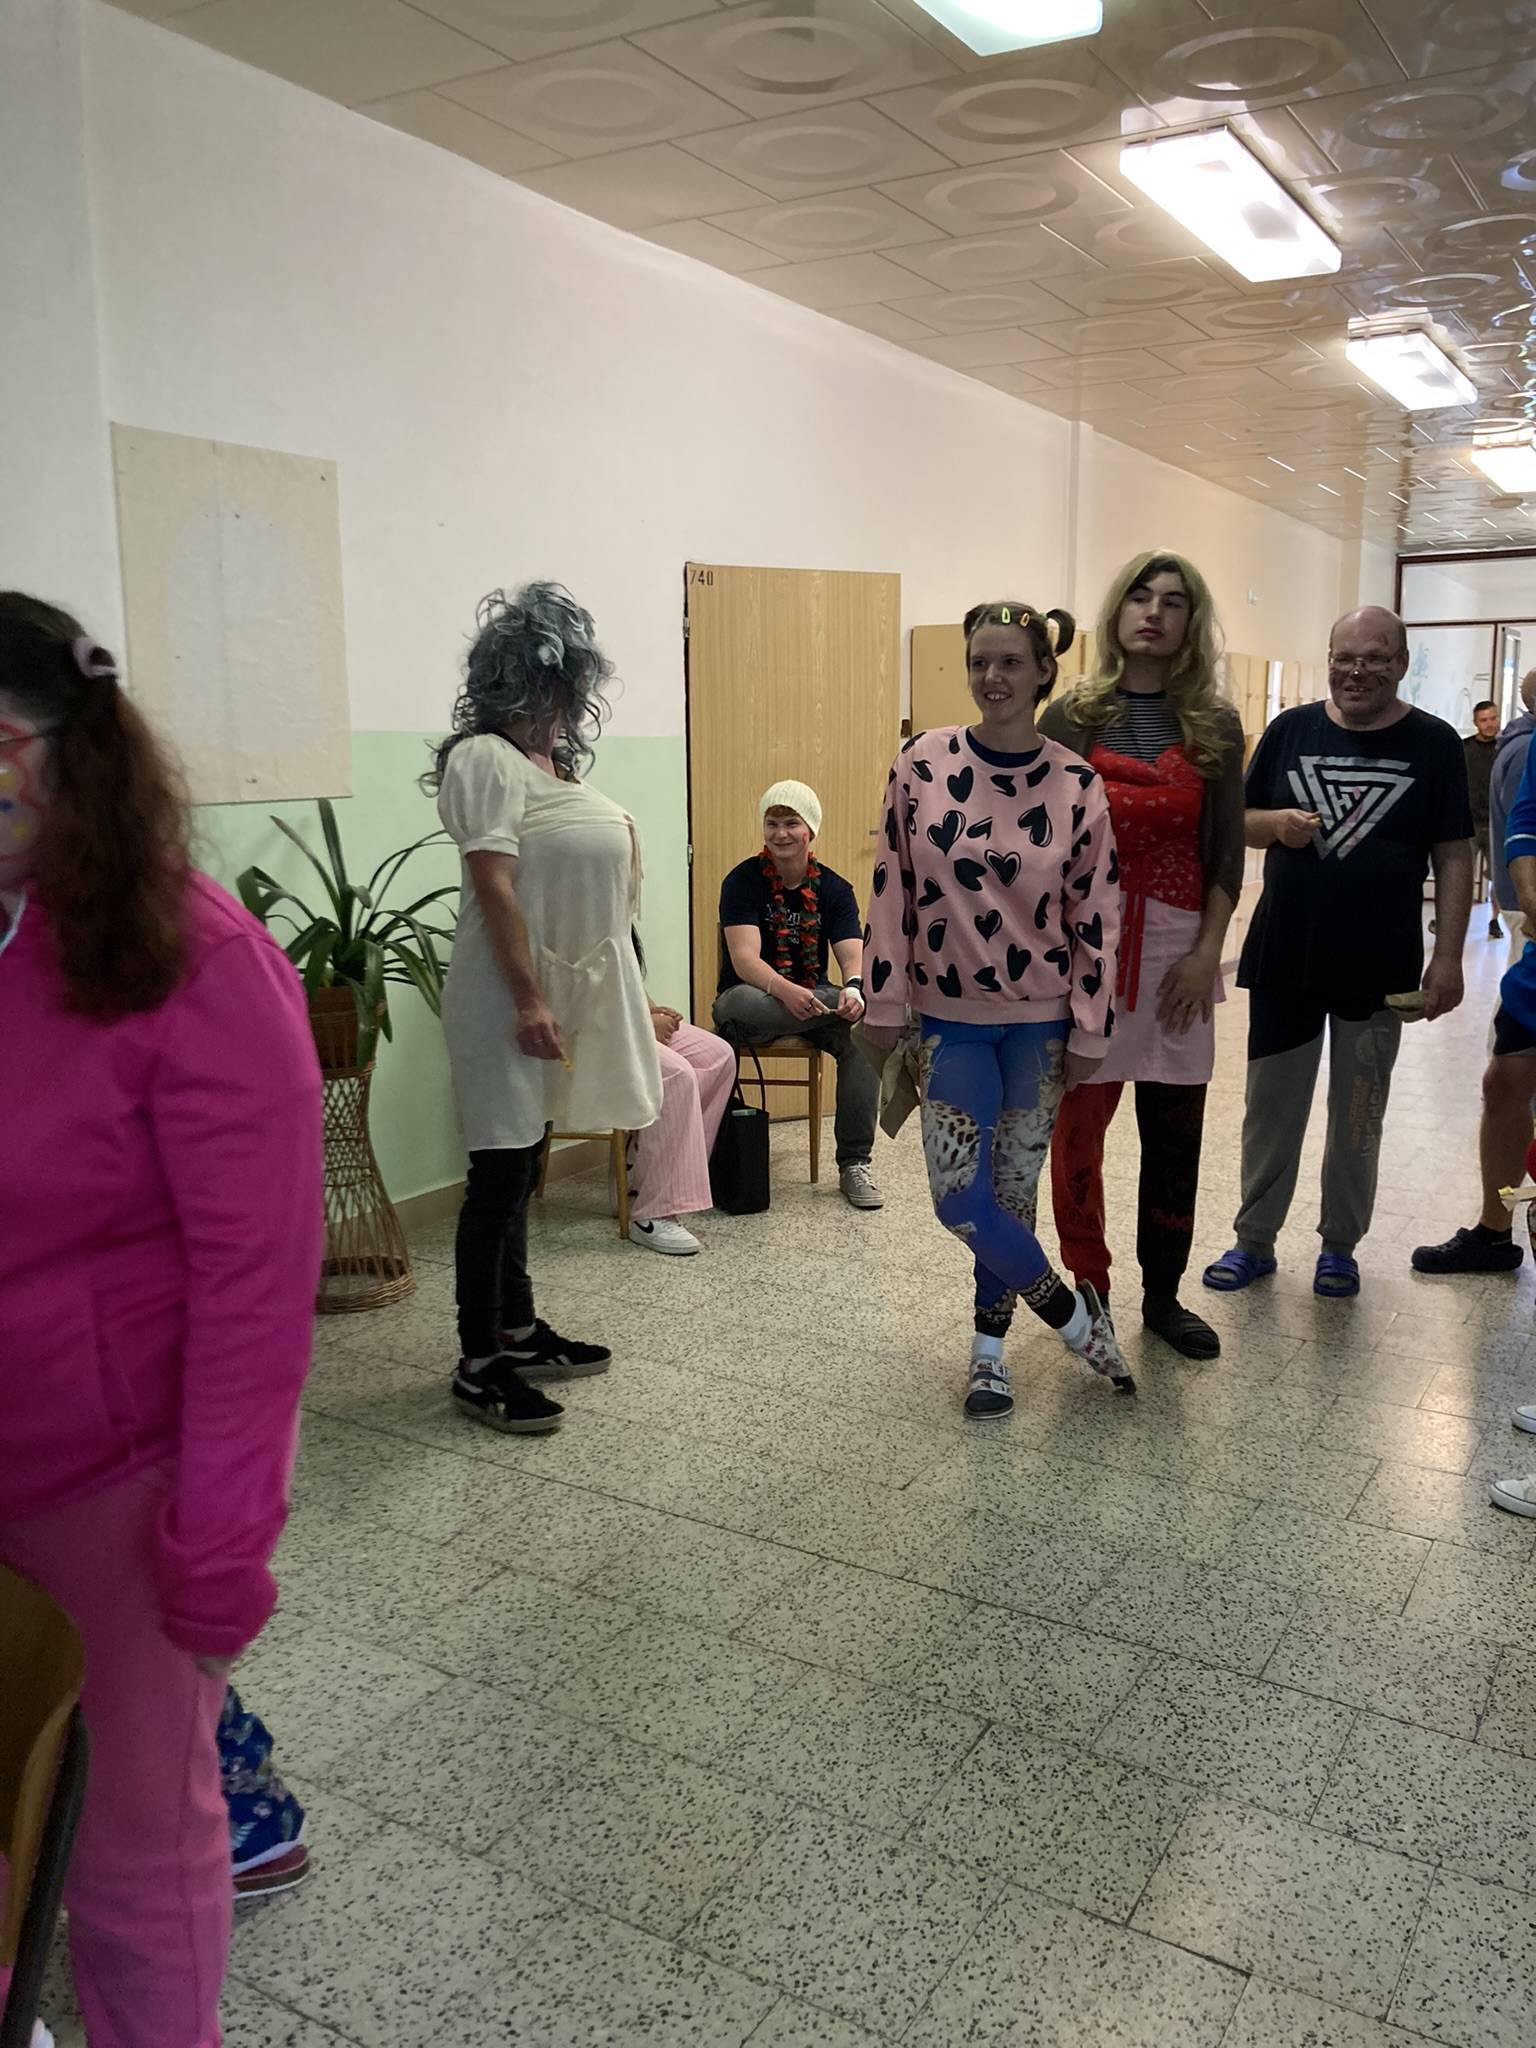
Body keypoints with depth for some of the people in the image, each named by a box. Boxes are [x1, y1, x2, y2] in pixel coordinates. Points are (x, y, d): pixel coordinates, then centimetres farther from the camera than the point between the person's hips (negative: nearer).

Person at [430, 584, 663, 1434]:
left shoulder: (549, 759, 14)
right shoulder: (486, 757, -13)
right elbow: (494, 888, -20)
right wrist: (530, 1000, -23)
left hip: (560, 987, 9)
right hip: (510, 992, -9)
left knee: (520, 1166, 15)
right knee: (500, 1173, -4)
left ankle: (517, 1331, 27)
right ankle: (477, 1365, 6)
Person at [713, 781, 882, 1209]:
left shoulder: (834, 889, 2)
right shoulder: (742, 881, -8)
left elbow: (853, 957, -10)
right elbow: (744, 960, -22)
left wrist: (855, 987, -35)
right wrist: (785, 991, -43)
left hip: (813, 999, 3)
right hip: (756, 1001, -3)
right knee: (742, 1003, -40)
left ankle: (854, 1163, -20)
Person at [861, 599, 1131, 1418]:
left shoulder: (1076, 786, -6)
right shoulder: (923, 762, -5)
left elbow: (1095, 917, -2)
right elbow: (893, 888, 0)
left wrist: (1088, 1032, -2)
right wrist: (885, 1001, 0)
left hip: (1040, 1018, 0)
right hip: (951, 1014, 1)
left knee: (1013, 1187, 8)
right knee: (958, 1196, -4)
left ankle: (991, 1345, 28)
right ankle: (1073, 1314, 19)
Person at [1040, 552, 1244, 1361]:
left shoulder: (1214, 725, 6)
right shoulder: (1072, 715, 2)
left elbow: (1226, 851, 5)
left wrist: (1207, 951, -4)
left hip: (1178, 945, 2)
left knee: (1175, 1130, 8)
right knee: (1079, 1125, 2)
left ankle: (1163, 1294, 23)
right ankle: (1089, 1293, 18)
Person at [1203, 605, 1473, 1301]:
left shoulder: (1433, 742, -1)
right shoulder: (1290, 730, 3)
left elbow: (1453, 856, -1)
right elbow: (1241, 822, 8)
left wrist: (1448, 956, -8)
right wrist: (1278, 822, -15)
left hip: (1379, 968, -1)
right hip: (1282, 958, 1)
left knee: (1357, 1115, 12)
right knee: (1270, 1107, 9)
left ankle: (1339, 1245, 28)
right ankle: (1254, 1241, 24)